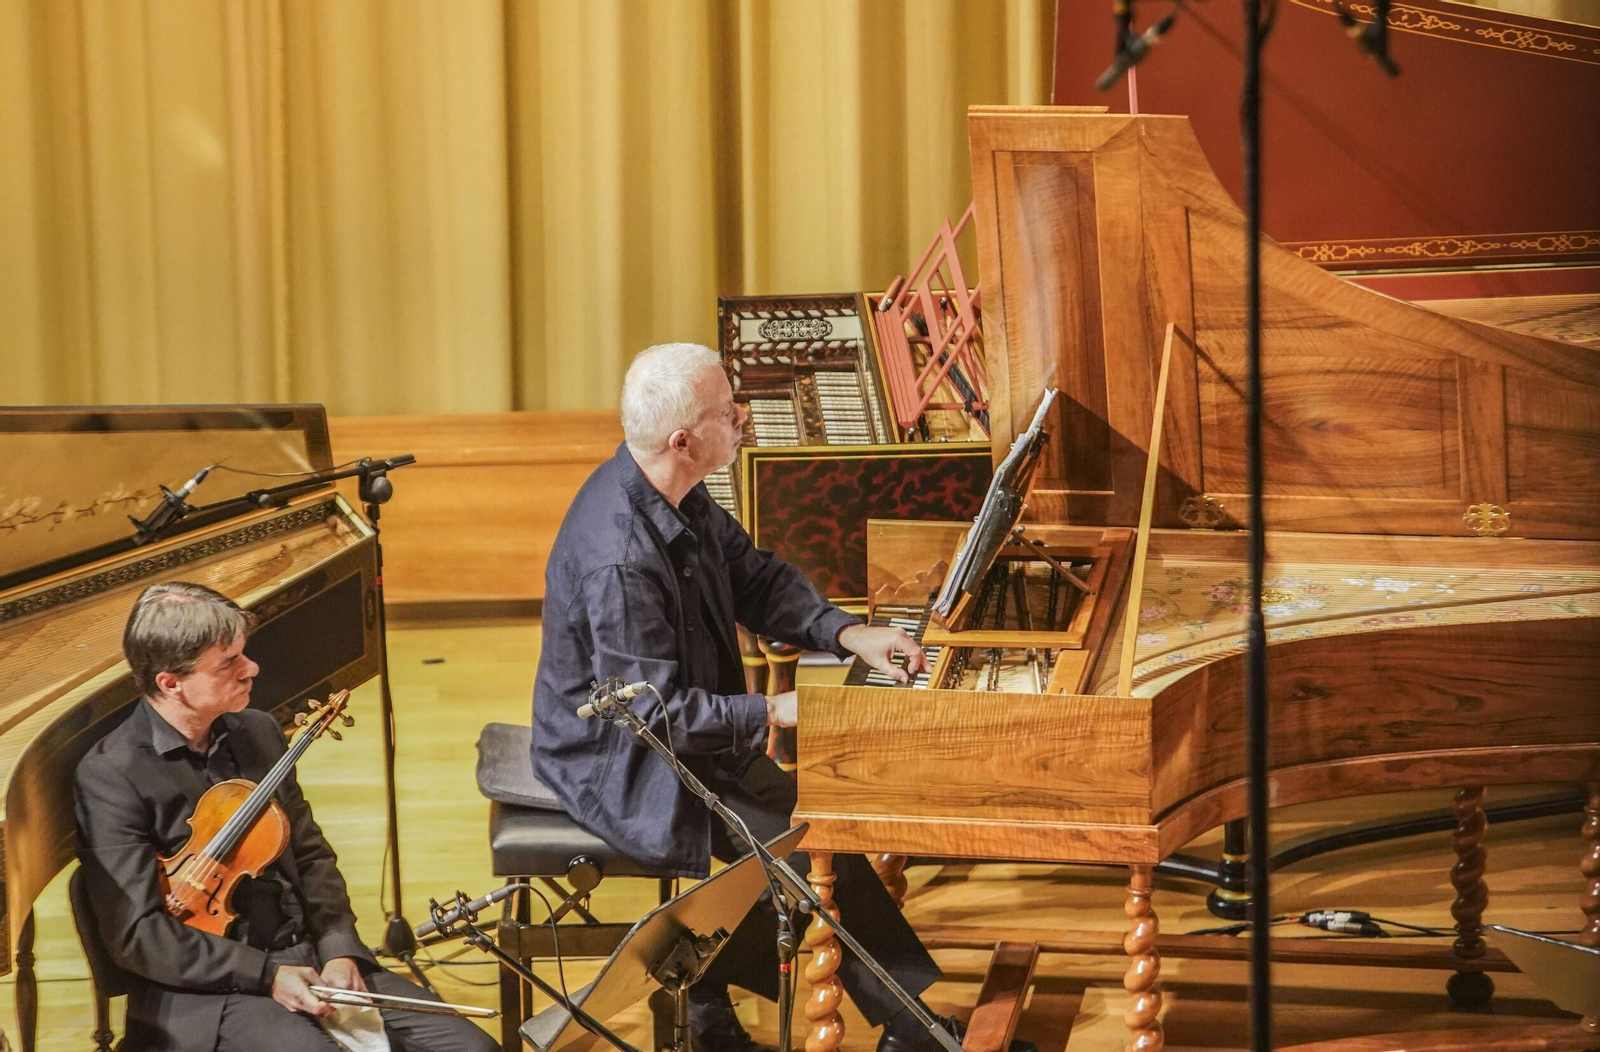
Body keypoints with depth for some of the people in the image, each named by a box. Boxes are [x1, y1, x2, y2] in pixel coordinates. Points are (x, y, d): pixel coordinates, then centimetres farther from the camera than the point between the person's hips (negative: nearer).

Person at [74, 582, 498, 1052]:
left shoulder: (259, 733, 10)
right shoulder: (109, 776, -11)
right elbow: (136, 934, -14)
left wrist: (339, 952, -2)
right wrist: (266, 976, -18)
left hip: (304, 956, 6)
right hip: (208, 989, -6)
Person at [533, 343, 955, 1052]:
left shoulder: (675, 495, -2)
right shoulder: (619, 556, -32)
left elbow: (754, 577, 11)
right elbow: (654, 713, -29)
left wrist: (846, 633, -2)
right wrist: (776, 712, -25)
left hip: (689, 725, 10)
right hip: (620, 765, -9)